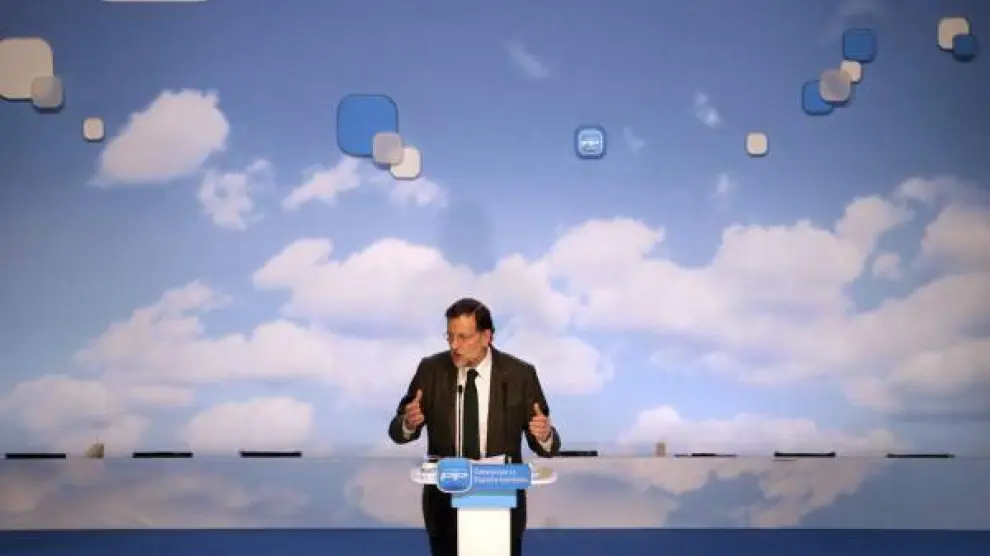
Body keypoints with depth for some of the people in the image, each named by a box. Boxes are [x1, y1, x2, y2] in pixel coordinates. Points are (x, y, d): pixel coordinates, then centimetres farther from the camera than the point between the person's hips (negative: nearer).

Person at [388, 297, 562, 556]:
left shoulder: (519, 374, -7)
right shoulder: (431, 369, -4)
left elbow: (546, 445, -5)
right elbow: (398, 431, 0)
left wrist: (544, 435, -28)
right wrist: (409, 422, -22)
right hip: (445, 499, 1)